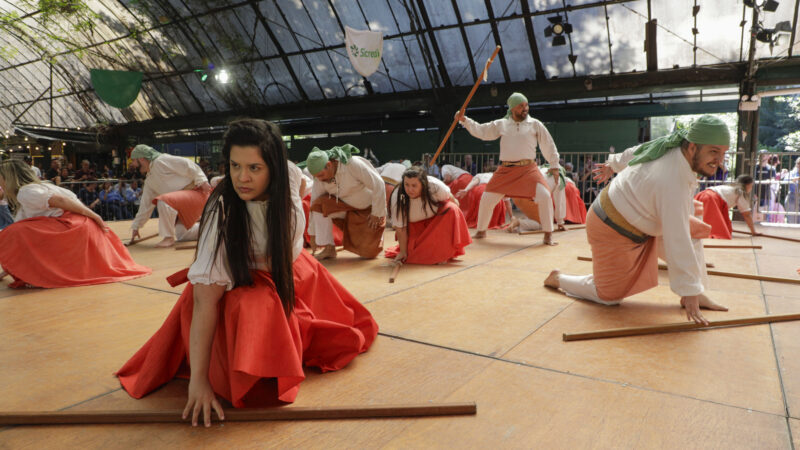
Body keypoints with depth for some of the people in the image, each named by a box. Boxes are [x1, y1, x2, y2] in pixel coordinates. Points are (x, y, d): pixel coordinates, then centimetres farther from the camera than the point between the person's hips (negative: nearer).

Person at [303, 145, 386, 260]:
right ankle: (329, 249, -18)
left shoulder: (353, 164, -31)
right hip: (345, 205, 4)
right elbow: (314, 203, -10)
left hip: (369, 207, -4)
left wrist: (376, 214, -17)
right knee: (320, 204, -26)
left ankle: (375, 232, 28)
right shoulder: (319, 178, -16)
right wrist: (313, 234, -8)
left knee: (368, 253, -6)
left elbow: (378, 185, -25)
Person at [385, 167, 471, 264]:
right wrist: (403, 252, -18)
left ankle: (443, 252, -16)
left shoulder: (435, 187, -33)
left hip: (437, 217, 1)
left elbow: (450, 199, -8)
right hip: (415, 224, 0)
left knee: (451, 210, -29)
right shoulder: (397, 196, -32)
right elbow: (400, 227, -24)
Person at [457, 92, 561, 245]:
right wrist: (464, 120, 2)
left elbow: (548, 145, 8)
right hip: (506, 170, 2)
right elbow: (481, 131, 11)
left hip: (528, 168, -2)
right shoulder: (501, 124, 9)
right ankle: (481, 231, 22)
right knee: (487, 199, 0)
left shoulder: (535, 124, 5)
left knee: (544, 196, -20)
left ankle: (548, 234, -5)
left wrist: (554, 165, 7)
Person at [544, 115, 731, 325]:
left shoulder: (673, 145, -10)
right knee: (609, 296, 3)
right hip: (613, 230, -9)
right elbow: (678, 244, -33)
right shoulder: (673, 184, -36)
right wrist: (689, 294, -27)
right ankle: (558, 278, 23)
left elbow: (632, 153, 11)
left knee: (694, 231, 3)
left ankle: (697, 294, 10)